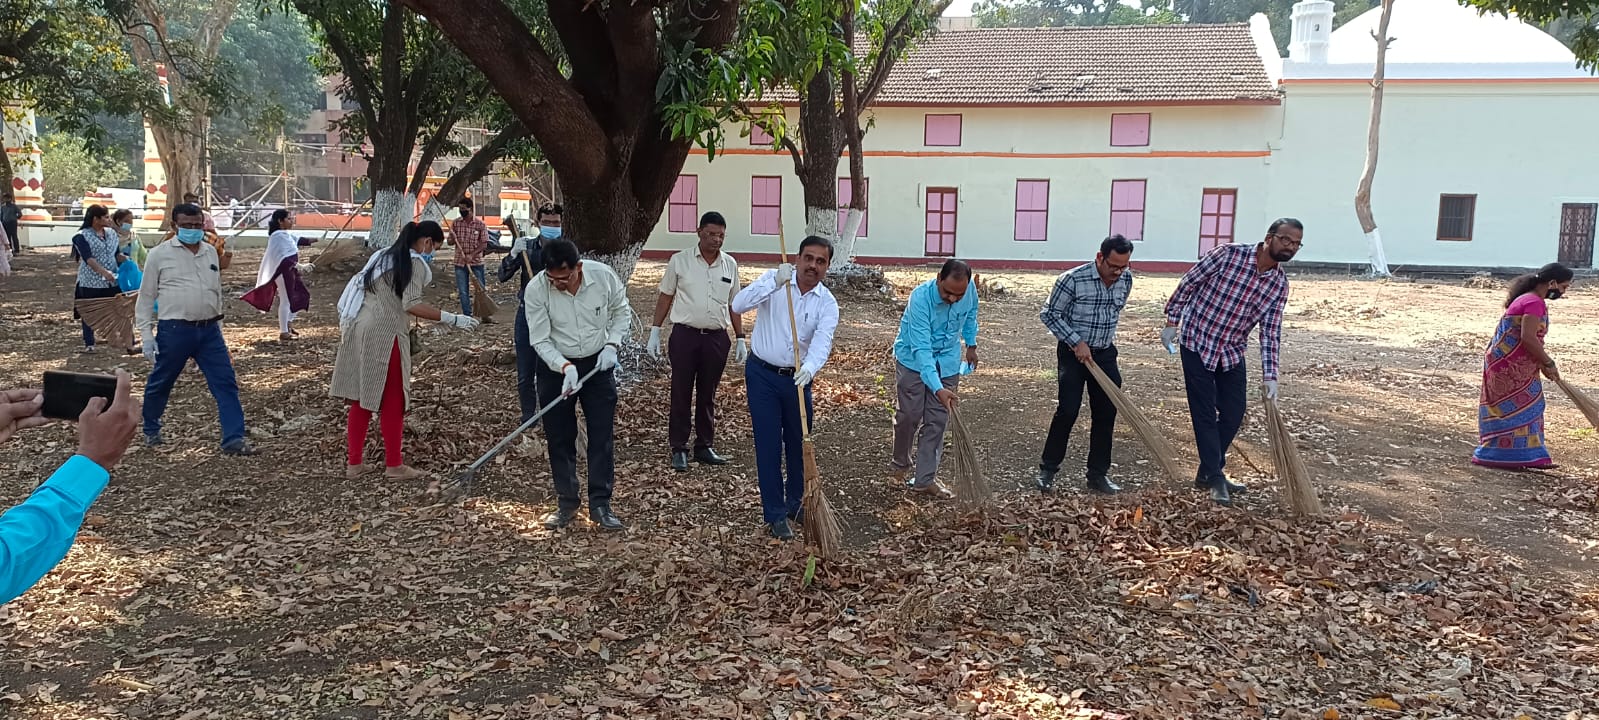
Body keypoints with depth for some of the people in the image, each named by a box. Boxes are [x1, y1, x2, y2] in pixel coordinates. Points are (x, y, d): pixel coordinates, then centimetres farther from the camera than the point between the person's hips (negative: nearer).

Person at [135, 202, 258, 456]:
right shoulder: (160, 254, -1)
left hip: (209, 330, 4)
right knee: (160, 383, 12)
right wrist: (146, 334, -3)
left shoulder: (212, 253, 12)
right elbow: (146, 297, 2)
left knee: (226, 383, -4)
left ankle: (234, 439, -5)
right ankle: (151, 430, 35)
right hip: (174, 330, -3)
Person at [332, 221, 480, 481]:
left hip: (357, 327, 8)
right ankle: (394, 465, 8)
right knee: (391, 401, 1)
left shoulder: (384, 255, 19)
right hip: (384, 334, -8)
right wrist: (452, 319, -19)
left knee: (361, 399, 12)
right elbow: (412, 304, -19)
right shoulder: (415, 263, -7)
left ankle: (354, 462, 17)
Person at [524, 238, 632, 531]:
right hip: (556, 367, 0)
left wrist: (612, 345, -11)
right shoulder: (536, 290, -20)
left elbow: (622, 312, 2)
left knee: (603, 436, 0)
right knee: (560, 438, 5)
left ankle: (600, 504, 8)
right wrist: (565, 367, -28)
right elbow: (539, 340, -15)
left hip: (598, 364, 1)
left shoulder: (604, 276, -17)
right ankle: (567, 504, 19)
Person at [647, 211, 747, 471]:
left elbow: (734, 304, 13)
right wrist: (655, 332, -1)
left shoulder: (730, 264, 7)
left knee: (708, 395, 11)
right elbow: (665, 297, 3)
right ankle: (679, 449, 10)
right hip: (685, 335, -3)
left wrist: (741, 338, 9)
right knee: (681, 394, 2)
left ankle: (705, 447, 21)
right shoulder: (680, 260, -2)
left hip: (716, 338, 3)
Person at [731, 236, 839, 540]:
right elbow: (739, 304, -23)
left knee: (800, 445, 14)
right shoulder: (773, 280, -8)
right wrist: (774, 283, -35)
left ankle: (796, 504, 37)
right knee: (769, 446, -1)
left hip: (798, 378, 3)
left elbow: (822, 341, -22)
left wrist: (810, 367, -43)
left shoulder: (827, 303, -5)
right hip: (763, 375, -2)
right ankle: (775, 515, 9)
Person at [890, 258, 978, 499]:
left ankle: (925, 479, 7)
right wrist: (938, 389, -44)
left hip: (948, 362, 4)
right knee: (909, 415, 0)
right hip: (914, 360, -4)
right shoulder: (920, 298, -33)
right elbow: (921, 349, -37)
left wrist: (971, 345, 14)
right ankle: (901, 462, 27)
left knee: (937, 421, 1)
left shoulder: (970, 289, -18)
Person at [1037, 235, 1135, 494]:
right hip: (1073, 352, -5)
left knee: (1106, 413, 4)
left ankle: (1098, 474, 15)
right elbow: (1050, 314, -13)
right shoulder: (1072, 279, -20)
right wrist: (1077, 342, -17)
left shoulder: (1126, 280, -3)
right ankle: (1047, 470, 5)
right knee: (1067, 411, -9)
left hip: (1105, 354, 5)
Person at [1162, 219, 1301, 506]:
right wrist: (1172, 321, -8)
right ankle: (1215, 478, 5)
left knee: (1233, 414, 7)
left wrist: (1269, 376, -11)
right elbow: (1189, 282, -9)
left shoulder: (1279, 284, -4)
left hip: (1232, 353, 5)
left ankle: (1207, 473, 23)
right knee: (1205, 414, -3)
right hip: (1197, 343, -5)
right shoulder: (1230, 254, -18)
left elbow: (1271, 332, -4)